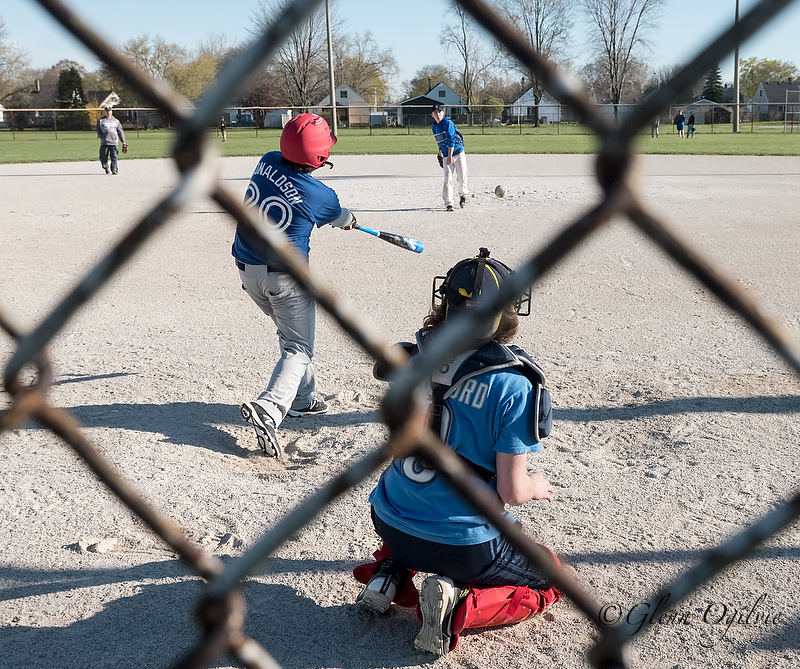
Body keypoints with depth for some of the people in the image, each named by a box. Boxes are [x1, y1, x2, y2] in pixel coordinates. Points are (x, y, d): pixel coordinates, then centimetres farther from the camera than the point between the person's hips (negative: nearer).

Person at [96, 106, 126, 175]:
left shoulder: (116, 121, 14)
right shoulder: (100, 121, 13)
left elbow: (120, 131, 13)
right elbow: (98, 130, 9)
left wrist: (123, 142, 7)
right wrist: (102, 138, -8)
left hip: (114, 142, 0)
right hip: (104, 143, 0)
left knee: (114, 156, -10)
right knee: (103, 157, 0)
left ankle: (114, 170, -6)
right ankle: (105, 167, 25)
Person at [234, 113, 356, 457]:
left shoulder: (267, 161, -6)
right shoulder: (321, 196, -17)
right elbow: (341, 217, 6)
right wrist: (349, 219, 33)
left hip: (247, 270, 6)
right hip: (285, 278, -6)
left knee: (291, 334, 24)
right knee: (299, 348, 3)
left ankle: (302, 399, 34)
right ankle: (267, 409, -18)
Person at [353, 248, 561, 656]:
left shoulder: (414, 359, -5)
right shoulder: (513, 386, -20)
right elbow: (511, 492, -17)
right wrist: (537, 486, 7)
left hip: (390, 525, 6)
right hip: (462, 543, -6)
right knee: (552, 577, 17)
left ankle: (391, 571, 11)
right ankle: (458, 608, -7)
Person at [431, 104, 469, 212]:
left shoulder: (448, 123, -14)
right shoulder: (434, 127, 7)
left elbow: (451, 140, -22)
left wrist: (450, 156, -28)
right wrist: (440, 154, 24)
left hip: (458, 153, -4)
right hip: (446, 156, 4)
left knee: (461, 178, 1)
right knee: (447, 179, -8)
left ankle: (463, 195, 31)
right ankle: (448, 203, -6)